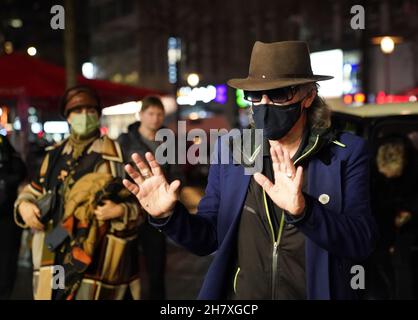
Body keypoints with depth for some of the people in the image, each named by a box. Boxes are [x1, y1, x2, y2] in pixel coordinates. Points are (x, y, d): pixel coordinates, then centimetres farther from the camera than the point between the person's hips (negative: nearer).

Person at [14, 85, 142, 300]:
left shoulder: (116, 154, -2)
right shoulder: (54, 154, 13)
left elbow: (140, 203, -1)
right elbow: (32, 191, 24)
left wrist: (121, 211, -21)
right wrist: (23, 205, 3)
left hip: (96, 260, -5)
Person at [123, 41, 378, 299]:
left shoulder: (347, 153, -10)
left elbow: (362, 243, -20)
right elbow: (208, 238, 0)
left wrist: (302, 210, -36)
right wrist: (169, 216, -19)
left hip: (318, 292, -2)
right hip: (237, 295, 2)